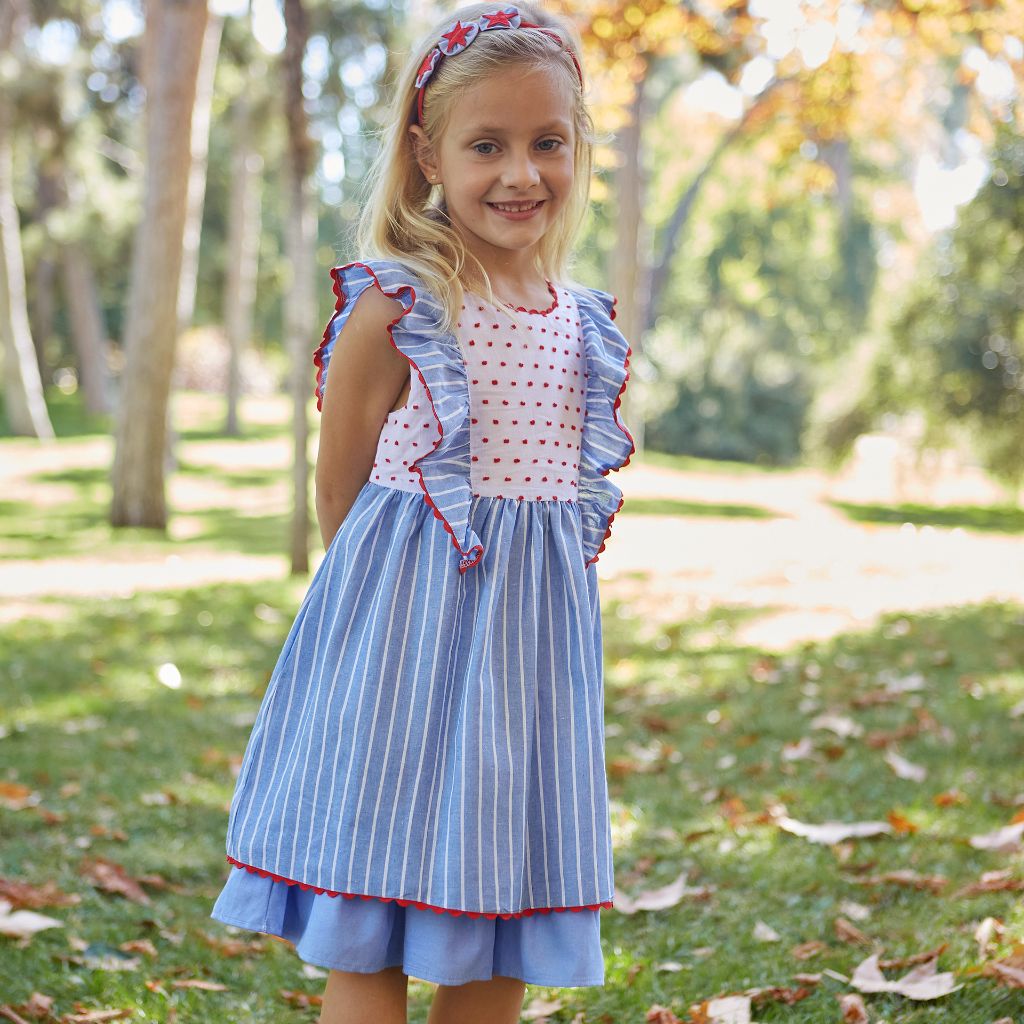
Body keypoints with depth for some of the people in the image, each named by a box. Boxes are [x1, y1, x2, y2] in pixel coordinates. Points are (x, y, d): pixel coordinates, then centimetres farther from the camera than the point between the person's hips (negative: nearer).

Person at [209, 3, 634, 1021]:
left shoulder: (587, 327, 6)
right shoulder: (394, 311, -10)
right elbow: (339, 491, -2)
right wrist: (393, 589, 2)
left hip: (536, 637, 5)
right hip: (406, 632, -5)